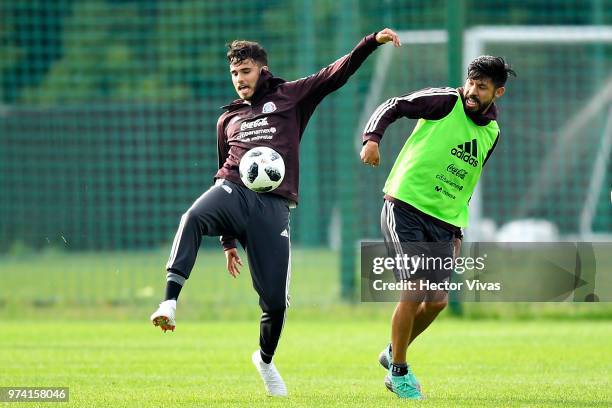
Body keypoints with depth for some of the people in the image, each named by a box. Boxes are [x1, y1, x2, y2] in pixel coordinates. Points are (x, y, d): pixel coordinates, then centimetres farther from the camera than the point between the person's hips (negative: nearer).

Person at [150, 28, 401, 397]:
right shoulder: (228, 119, 25)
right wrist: (228, 240, 26)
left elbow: (336, 75, 5)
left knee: (276, 300, -3)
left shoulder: (289, 96, 15)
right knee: (192, 219, -36)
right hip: (233, 192, 2)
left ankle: (266, 359, 27)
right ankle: (170, 304, -46)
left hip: (273, 206, -2)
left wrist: (372, 42, -12)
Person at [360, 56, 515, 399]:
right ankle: (399, 372, 2)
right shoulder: (446, 102, -7)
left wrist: (457, 231, 21)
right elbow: (393, 106, -8)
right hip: (406, 207, -6)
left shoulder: (492, 132, 12)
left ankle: (394, 353, 29)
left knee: (437, 301, 3)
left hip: (442, 222, 6)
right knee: (415, 290, -14)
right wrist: (373, 137, -26)